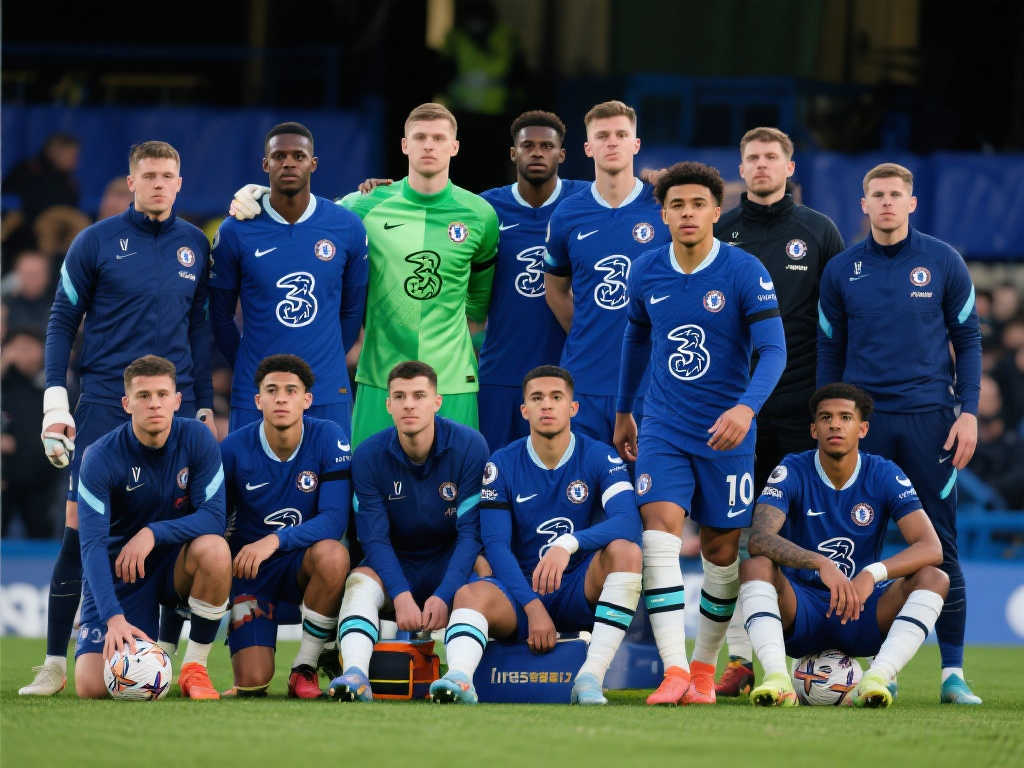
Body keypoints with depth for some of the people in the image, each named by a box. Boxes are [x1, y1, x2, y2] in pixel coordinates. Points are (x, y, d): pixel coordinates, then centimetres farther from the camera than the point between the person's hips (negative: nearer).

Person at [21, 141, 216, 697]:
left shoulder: (194, 246, 10)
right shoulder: (96, 242, 0)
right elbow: (62, 321, 4)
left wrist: (205, 406, 14)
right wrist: (54, 401, -3)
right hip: (105, 401, -3)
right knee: (80, 526, -6)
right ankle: (55, 663, -1)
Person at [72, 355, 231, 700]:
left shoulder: (197, 439, -13)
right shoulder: (100, 458, -19)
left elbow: (213, 516, -18)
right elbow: (93, 546, -25)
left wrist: (153, 534, -32)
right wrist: (114, 617, -39)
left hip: (176, 564, 1)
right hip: (118, 573, -1)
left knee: (214, 549, -36)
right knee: (92, 687, -20)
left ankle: (195, 667, -16)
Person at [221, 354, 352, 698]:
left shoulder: (329, 438, -12)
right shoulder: (234, 449, -8)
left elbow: (334, 519, -20)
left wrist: (275, 540, -34)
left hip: (301, 561, 0)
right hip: (249, 567, 0)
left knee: (333, 554, -38)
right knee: (252, 683, -18)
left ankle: (305, 667, -17)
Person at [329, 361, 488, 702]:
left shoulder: (469, 446, -13)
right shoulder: (369, 456, -9)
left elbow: (471, 531, -14)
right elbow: (374, 537, -10)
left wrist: (444, 595, -27)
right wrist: (400, 595, -28)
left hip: (451, 562, -1)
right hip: (395, 564, 1)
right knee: (359, 583, -31)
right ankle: (355, 677, -52)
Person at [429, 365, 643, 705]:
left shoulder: (598, 458, -2)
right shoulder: (503, 464, 1)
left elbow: (628, 521, -19)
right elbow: (495, 545, -6)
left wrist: (568, 544, -37)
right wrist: (533, 608, -20)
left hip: (580, 592, -1)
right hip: (522, 590, 1)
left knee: (625, 551, -30)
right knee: (470, 595, -29)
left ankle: (591, 677, -36)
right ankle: (459, 678, -59)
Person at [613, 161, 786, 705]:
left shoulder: (744, 272, -11)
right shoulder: (646, 272, 1)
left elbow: (773, 349, -16)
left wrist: (747, 407, -32)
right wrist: (623, 411, 24)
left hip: (725, 432, -2)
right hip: (663, 430, 2)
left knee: (721, 550, 6)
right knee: (660, 532, -17)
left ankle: (704, 669, 25)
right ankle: (674, 674, -23)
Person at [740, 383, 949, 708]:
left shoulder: (885, 476, -3)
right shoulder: (792, 472, -6)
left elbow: (931, 548, -16)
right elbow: (758, 537, -25)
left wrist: (873, 573, -35)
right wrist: (821, 564, -41)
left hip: (862, 612, 1)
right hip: (799, 613, -1)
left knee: (934, 579, -23)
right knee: (755, 565, -29)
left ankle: (874, 680, -40)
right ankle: (777, 679, -46)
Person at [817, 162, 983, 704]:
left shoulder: (942, 262, 4)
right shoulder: (841, 271, 7)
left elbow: (968, 339, 7)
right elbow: (830, 351, 13)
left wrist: (968, 412, -2)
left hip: (929, 418, -1)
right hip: (864, 419, 1)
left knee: (940, 544, -2)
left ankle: (953, 672, 1)